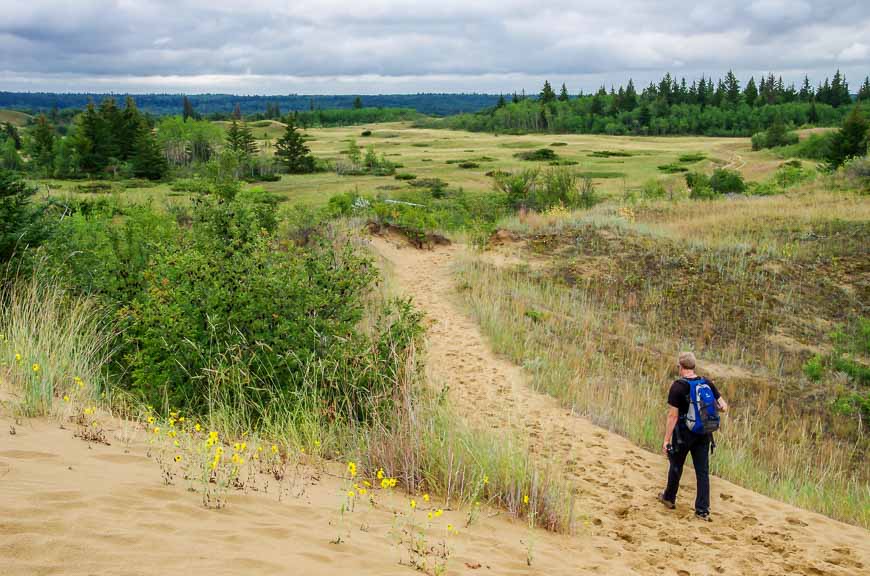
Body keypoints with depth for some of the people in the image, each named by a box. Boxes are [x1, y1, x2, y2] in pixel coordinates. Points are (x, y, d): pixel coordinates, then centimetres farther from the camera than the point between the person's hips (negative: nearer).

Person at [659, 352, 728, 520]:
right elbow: (724, 407, -2)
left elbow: (673, 415, -16)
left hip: (683, 434, -3)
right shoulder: (707, 383, -2)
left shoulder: (677, 386, -15)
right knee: (702, 471, 7)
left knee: (676, 466, 16)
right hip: (703, 434, 4)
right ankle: (703, 510, 6)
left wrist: (666, 439, -12)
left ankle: (669, 498, 34)